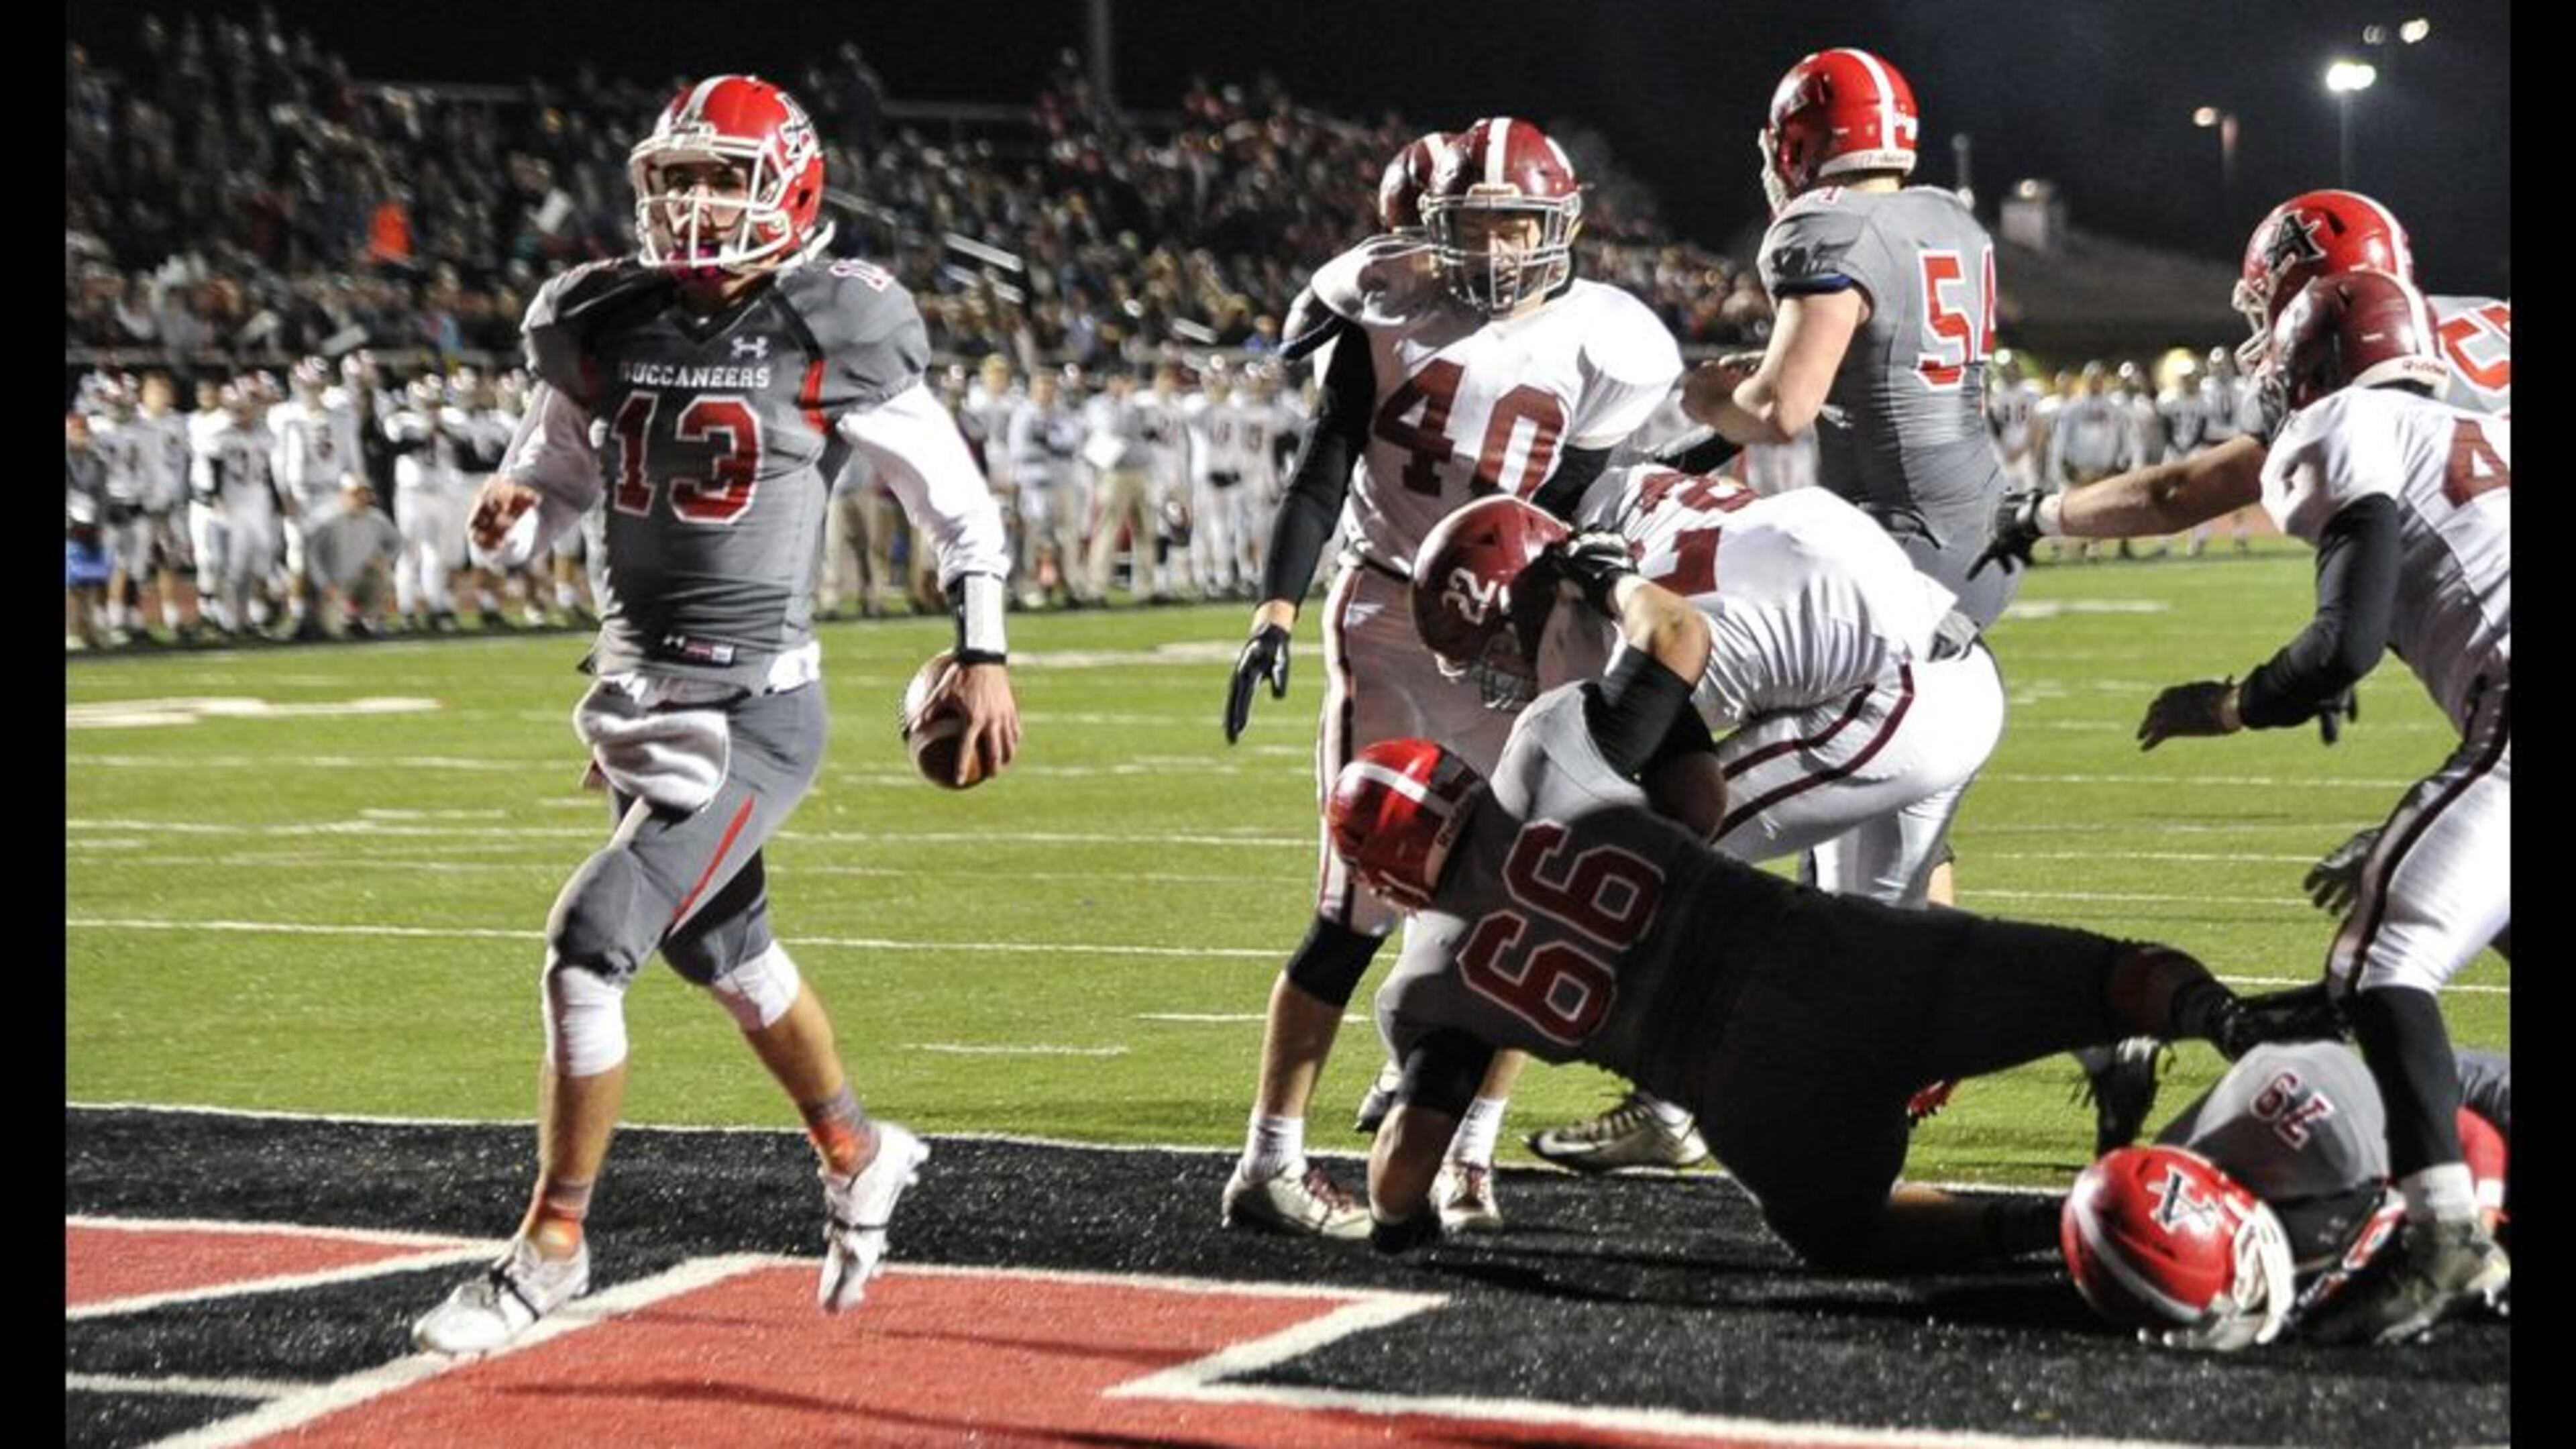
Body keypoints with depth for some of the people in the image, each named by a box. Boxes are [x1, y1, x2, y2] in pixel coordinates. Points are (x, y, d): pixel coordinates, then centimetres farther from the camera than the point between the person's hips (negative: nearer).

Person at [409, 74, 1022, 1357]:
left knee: (591, 941, -16)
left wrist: (984, 656, -2)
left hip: (756, 708, -6)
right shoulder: (602, 328, 2)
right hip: (636, 693, 6)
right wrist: (508, 510, -8)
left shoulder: (831, 340, -10)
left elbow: (957, 501, 0)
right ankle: (856, 1157, 48)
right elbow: (551, 480, 15)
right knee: (724, 951, 22)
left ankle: (551, 1247, -4)